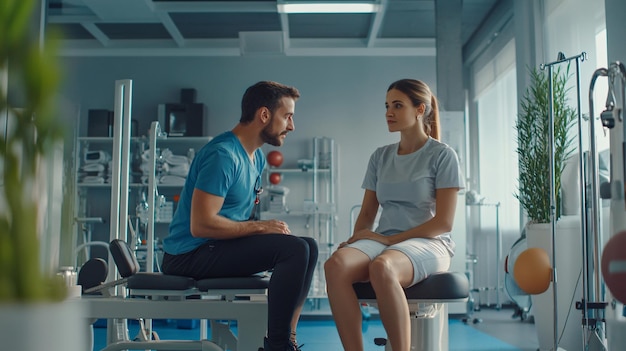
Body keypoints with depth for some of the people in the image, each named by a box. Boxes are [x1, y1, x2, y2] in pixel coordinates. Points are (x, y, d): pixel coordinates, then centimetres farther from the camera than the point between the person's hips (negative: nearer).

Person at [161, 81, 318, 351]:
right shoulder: (223, 154, -18)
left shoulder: (256, 157, 12)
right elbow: (201, 225, -24)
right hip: (190, 254, -10)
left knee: (308, 247, 7)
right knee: (295, 250, -22)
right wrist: (259, 226, -16)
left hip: (217, 246, 10)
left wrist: (261, 227, 0)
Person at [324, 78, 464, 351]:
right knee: (336, 264, -31)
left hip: (428, 243, -4)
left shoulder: (442, 155, 2)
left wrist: (390, 239, -12)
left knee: (381, 266, -39)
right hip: (383, 242, 4)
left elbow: (443, 222, -6)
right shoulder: (380, 157, 17)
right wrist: (355, 240, -6)